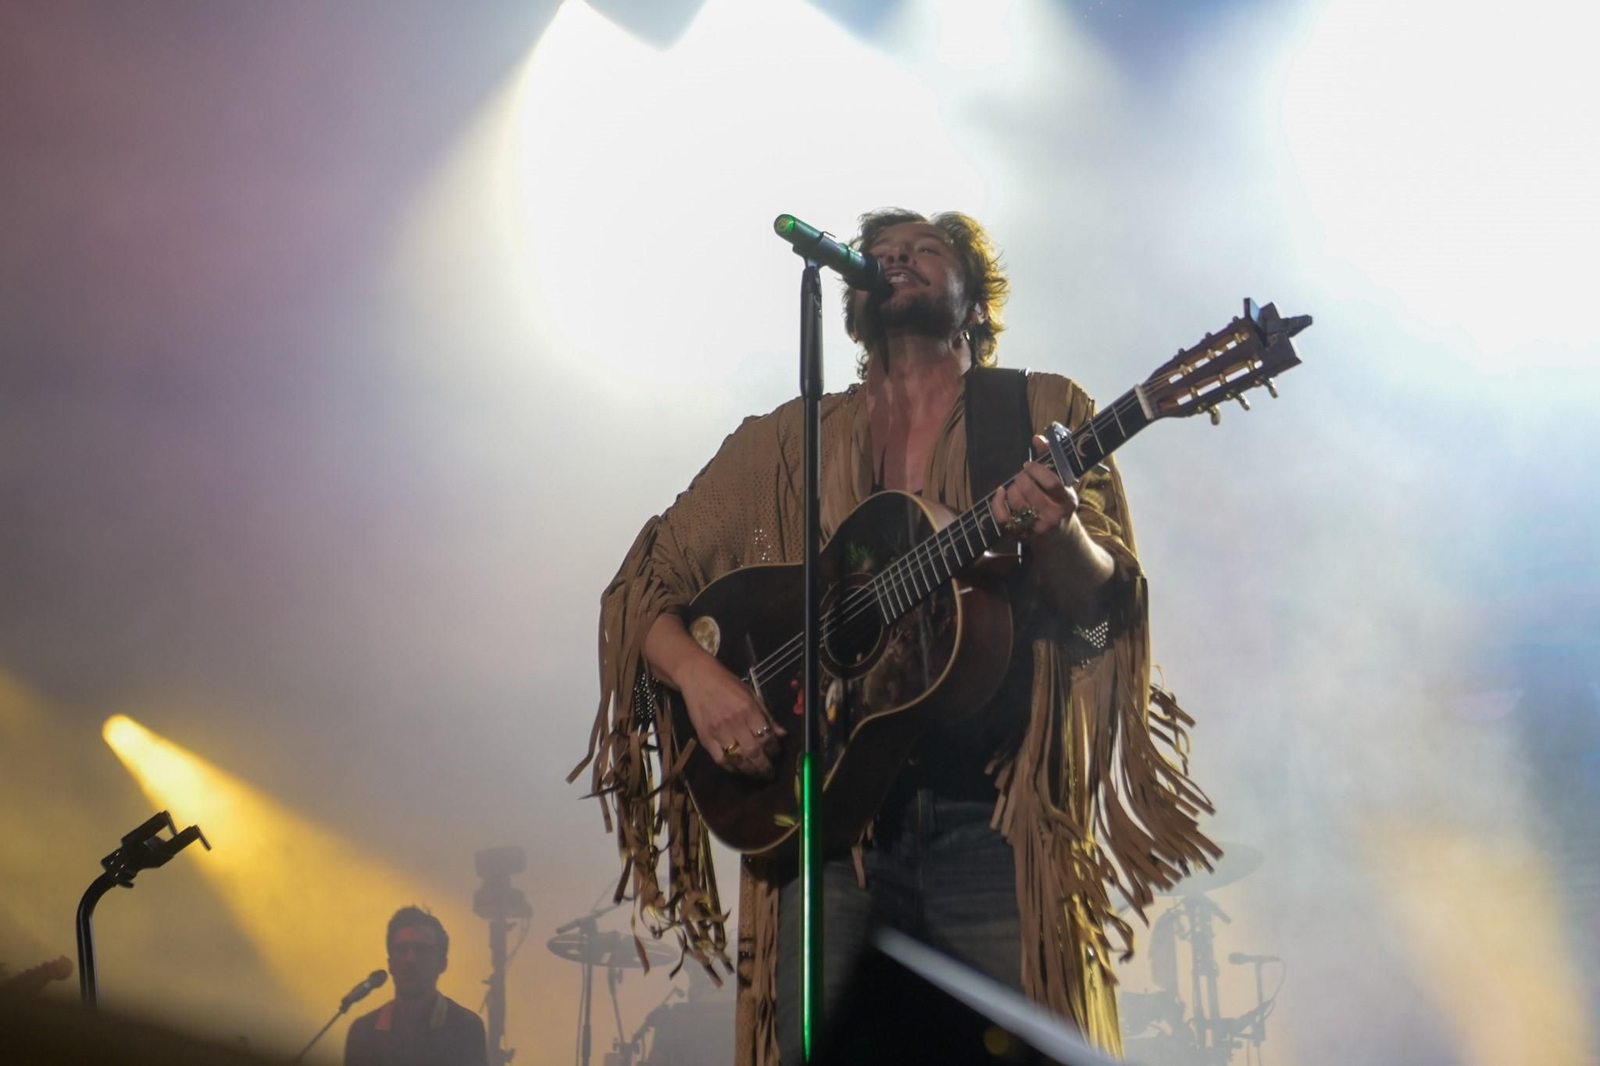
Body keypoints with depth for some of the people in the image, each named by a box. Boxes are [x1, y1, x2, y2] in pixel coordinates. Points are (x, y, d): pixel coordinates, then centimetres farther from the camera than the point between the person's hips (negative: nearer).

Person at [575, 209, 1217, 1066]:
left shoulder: (1044, 413, 8)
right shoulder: (787, 441, 13)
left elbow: (1110, 609, -1)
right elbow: (643, 584, 12)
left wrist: (1056, 535, -23)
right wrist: (699, 676, -8)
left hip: (999, 812, -1)